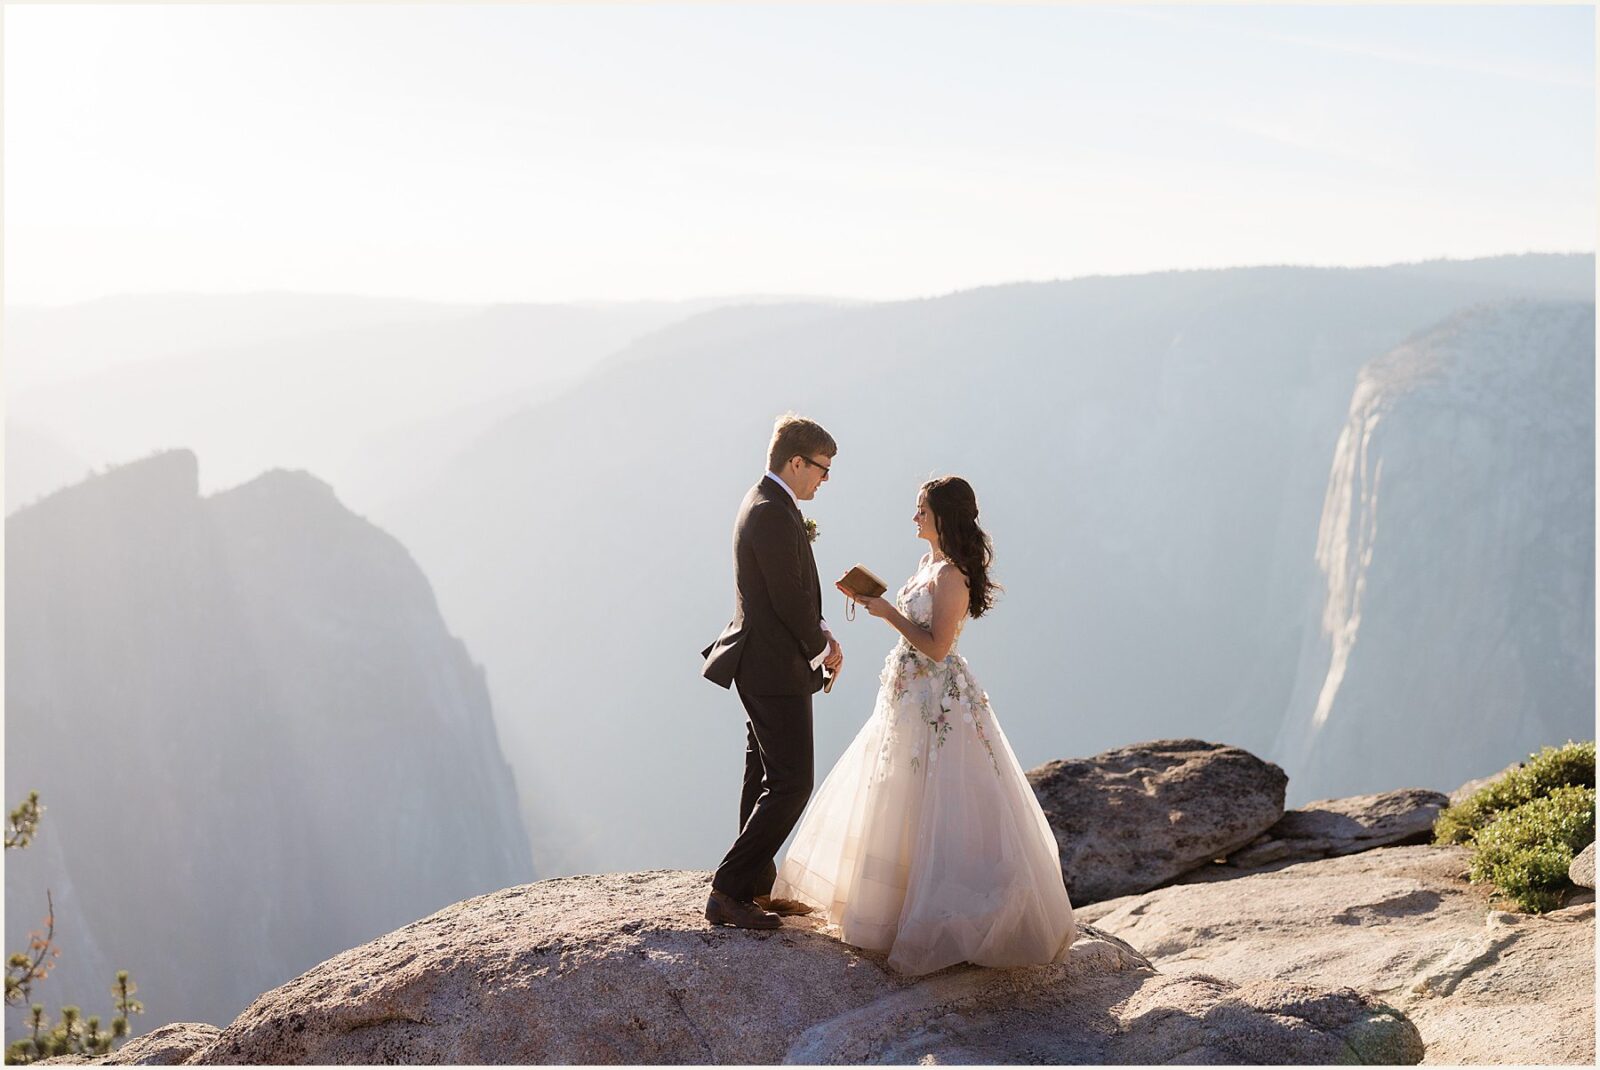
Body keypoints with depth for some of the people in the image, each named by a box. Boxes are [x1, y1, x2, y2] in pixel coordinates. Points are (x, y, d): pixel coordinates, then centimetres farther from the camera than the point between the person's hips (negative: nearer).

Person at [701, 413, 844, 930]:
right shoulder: (775, 516, -21)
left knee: (765, 780, 15)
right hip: (776, 669, -11)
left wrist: (819, 635, 5)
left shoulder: (761, 505, 12)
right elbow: (791, 601, -20)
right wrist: (824, 646, -4)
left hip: (760, 662, 11)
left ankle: (756, 890, 23)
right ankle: (727, 892, -5)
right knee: (791, 783, -7)